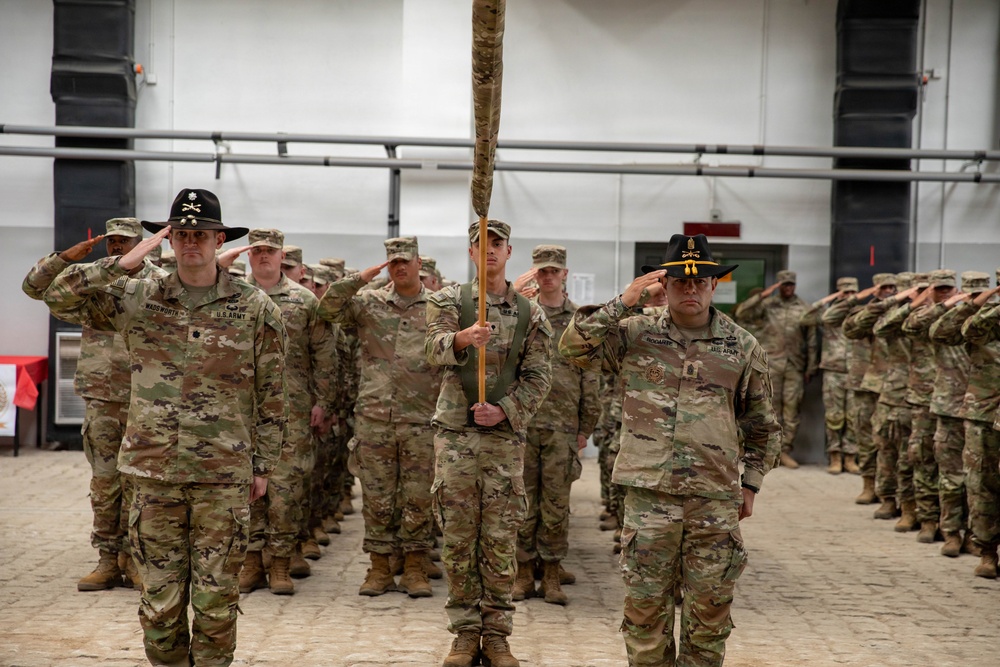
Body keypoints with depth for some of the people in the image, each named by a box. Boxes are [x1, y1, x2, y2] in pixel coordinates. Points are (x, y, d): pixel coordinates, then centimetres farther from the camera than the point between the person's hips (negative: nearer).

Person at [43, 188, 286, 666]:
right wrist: (126, 262, -11)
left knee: (216, 599, 6)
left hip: (224, 475, -1)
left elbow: (270, 395, 4)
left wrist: (263, 465, 4)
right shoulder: (137, 298, 5)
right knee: (161, 599, 9)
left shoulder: (255, 308, 0)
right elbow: (60, 297, -3)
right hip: (154, 471, 2)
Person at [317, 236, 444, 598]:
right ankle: (379, 568, 17)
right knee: (376, 497, 6)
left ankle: (415, 568, 16)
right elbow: (328, 309, -6)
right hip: (374, 418, 1)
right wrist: (362, 277, -12)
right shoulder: (369, 302, 7)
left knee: (418, 498, 4)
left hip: (421, 420, -1)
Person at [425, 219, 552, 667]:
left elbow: (539, 376, 3)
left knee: (500, 541, 3)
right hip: (455, 434, 0)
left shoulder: (530, 314, 7)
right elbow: (434, 348, -14)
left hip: (505, 436, 1)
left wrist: (505, 411, -12)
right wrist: (461, 339, -37)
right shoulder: (449, 301, 4)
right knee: (458, 538, 4)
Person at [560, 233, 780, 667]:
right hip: (649, 494, -1)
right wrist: (622, 302, -13)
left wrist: (750, 484, 11)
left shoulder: (742, 347, 6)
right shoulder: (635, 334, 4)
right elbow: (574, 347, -8)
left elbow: (761, 424, 14)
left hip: (716, 499, 1)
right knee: (645, 604, 6)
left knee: (710, 607, 8)